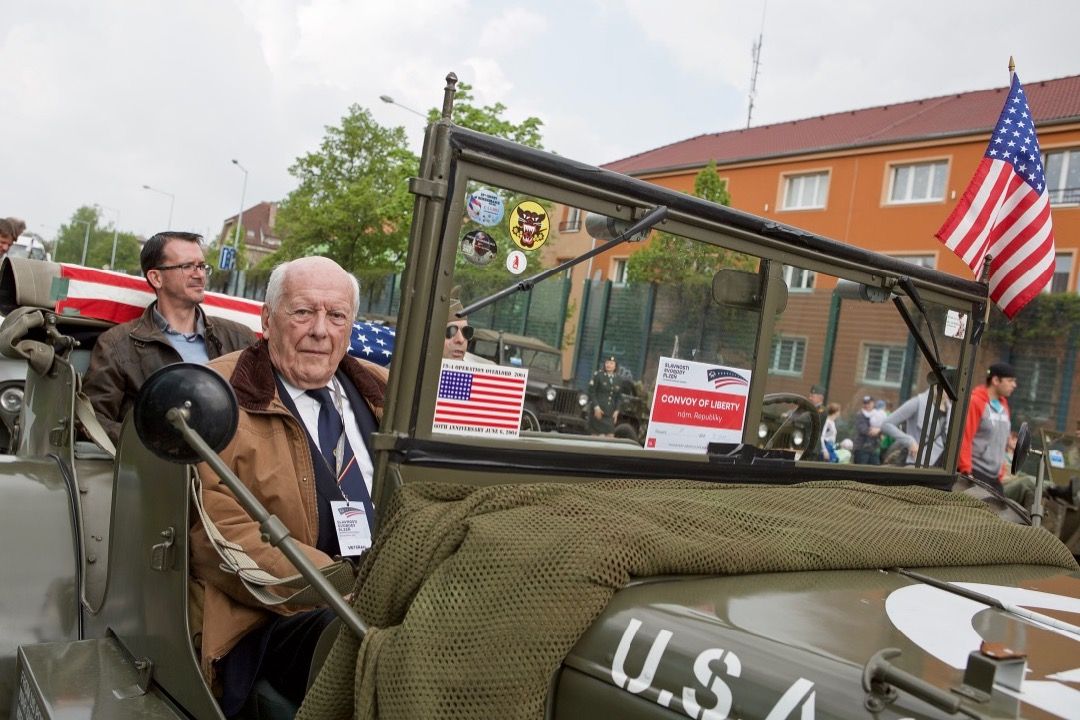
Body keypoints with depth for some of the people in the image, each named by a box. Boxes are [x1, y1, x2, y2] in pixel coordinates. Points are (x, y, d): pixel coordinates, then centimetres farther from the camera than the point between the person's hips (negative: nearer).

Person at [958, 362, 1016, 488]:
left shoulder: (1003, 405, 14)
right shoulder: (975, 402, -9)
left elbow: (1001, 441, 18)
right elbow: (964, 438, -14)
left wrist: (1001, 471, 15)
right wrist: (966, 471, -16)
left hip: (994, 477, 8)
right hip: (975, 474, -8)